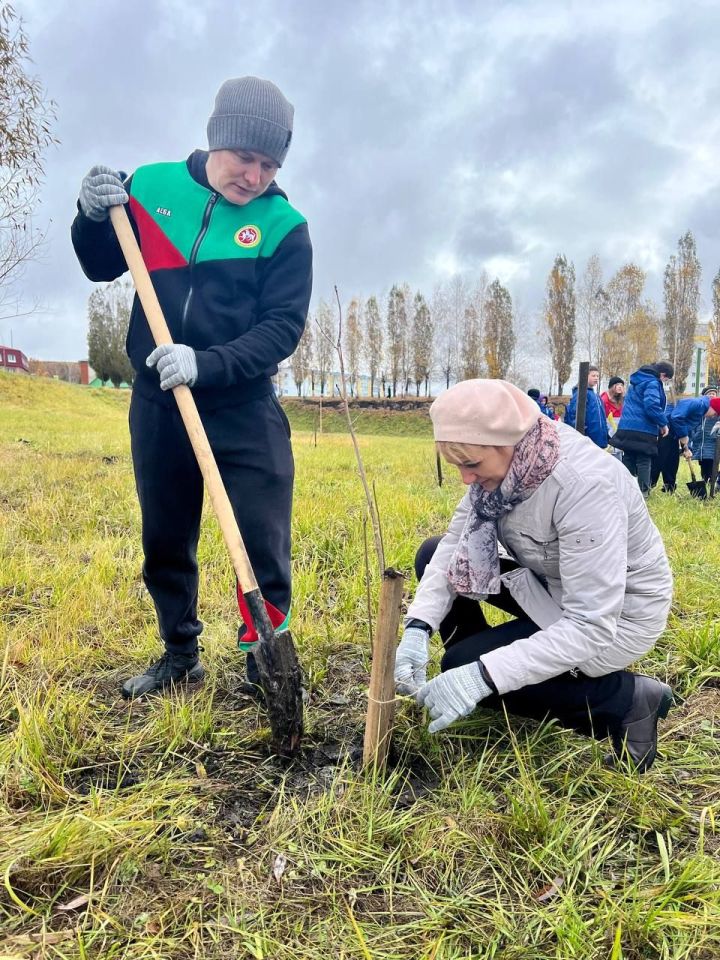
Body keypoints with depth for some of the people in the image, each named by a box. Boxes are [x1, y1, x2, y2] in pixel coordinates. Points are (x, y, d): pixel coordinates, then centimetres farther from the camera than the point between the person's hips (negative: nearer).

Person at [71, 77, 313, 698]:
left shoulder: (284, 226, -6)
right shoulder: (153, 186, 2)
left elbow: (283, 327, -14)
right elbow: (101, 268, 12)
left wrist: (207, 364, -27)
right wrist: (94, 215, -8)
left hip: (244, 408, -3)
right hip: (156, 403, 4)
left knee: (264, 543, -2)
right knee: (165, 542, 14)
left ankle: (265, 659, 18)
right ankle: (180, 655, 33)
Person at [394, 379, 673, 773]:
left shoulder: (585, 487, -36)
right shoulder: (508, 461, -15)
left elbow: (590, 627, -34)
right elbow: (454, 541, -9)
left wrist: (481, 676, -37)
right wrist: (418, 626, -22)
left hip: (616, 616, -7)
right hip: (551, 583, 7)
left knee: (462, 666, -15)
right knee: (432, 554, -1)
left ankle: (627, 699, -4)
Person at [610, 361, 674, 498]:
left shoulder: (637, 381, 18)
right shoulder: (652, 383, -11)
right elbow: (652, 406, -23)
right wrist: (663, 423, -11)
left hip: (627, 428, 8)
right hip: (643, 430, -8)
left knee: (628, 460, 12)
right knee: (644, 462, -3)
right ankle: (643, 492, -4)